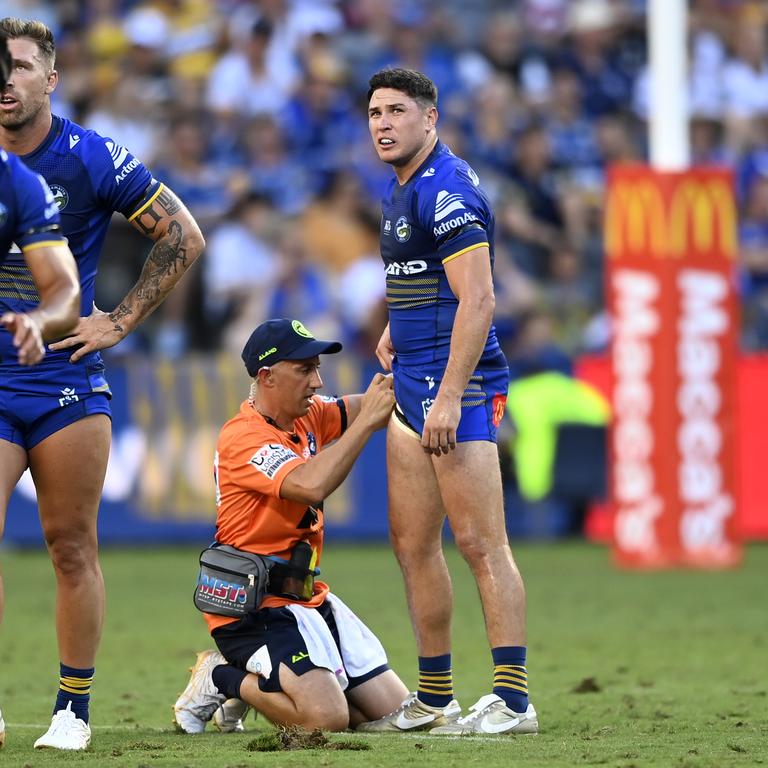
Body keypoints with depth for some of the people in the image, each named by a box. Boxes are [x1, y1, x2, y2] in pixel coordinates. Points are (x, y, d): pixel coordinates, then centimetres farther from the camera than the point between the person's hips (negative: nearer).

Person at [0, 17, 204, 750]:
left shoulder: (92, 159, -4)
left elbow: (183, 235, 2)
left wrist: (120, 320, -2)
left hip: (68, 380, -1)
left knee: (72, 548, 1)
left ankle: (73, 709, 10)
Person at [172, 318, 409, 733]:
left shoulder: (305, 415, 9)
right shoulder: (243, 437, -19)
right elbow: (310, 485, -34)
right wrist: (367, 420, -30)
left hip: (308, 599, 9)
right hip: (255, 606, -9)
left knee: (394, 710, 8)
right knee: (326, 716, -26)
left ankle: (261, 682, 19)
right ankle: (222, 679, 0)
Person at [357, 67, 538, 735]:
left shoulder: (447, 190, -14)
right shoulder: (400, 191, 17)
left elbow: (477, 301, -21)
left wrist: (449, 397, -25)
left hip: (459, 383, -10)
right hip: (412, 387, 10)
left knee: (480, 542, -11)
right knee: (413, 543, 11)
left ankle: (513, 699, -11)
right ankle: (434, 698, 17)